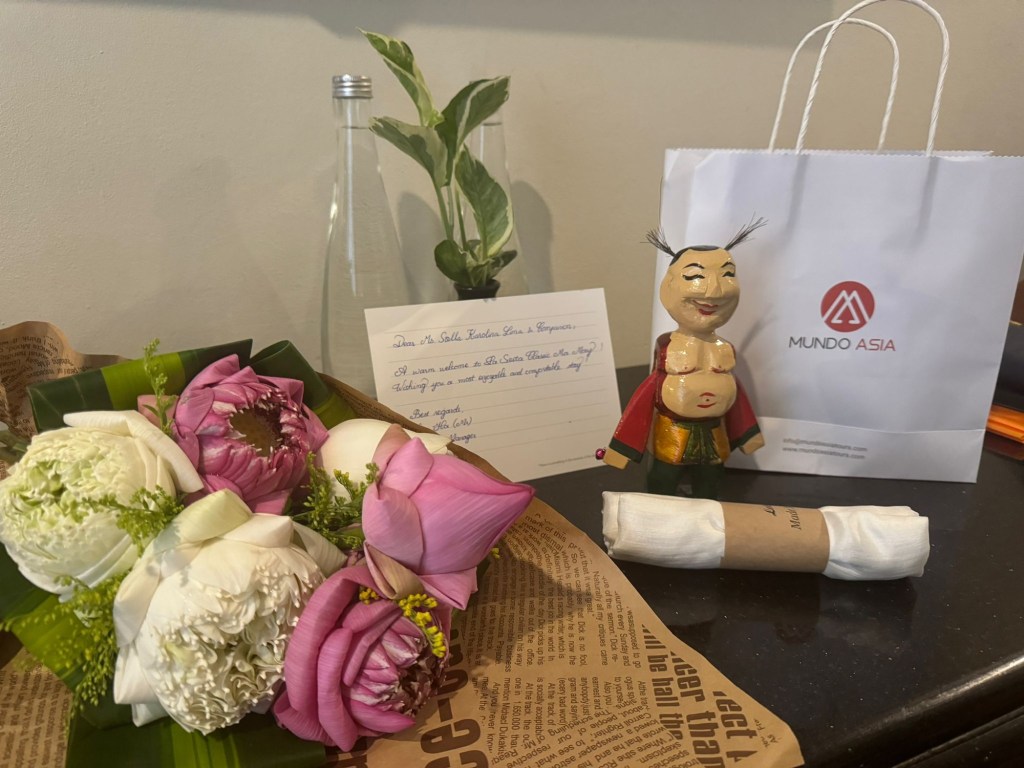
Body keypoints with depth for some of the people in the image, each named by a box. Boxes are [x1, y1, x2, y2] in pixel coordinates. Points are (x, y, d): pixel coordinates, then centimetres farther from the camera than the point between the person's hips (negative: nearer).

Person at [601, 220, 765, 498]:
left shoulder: (726, 350, -4)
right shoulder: (666, 347, -15)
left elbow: (733, 391, 9)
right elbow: (651, 391, -12)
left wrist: (746, 436, 14)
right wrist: (626, 443, -12)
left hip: (714, 439, 4)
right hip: (671, 438, -4)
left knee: (708, 498, 21)